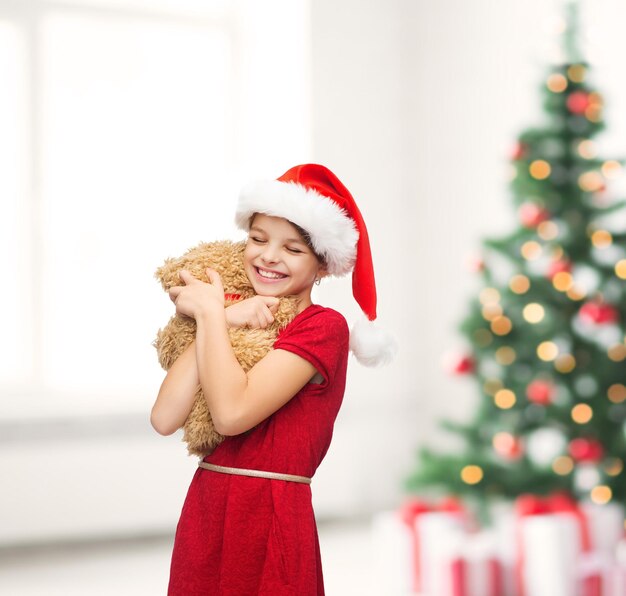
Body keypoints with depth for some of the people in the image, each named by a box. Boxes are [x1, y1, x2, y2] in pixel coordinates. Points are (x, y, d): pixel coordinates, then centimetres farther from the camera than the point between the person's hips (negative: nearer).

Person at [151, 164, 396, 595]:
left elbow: (232, 413, -21)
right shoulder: (243, 330, 9)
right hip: (202, 515, 6)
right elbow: (165, 419, -6)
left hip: (270, 523, -6)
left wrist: (209, 312, -11)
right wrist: (221, 320, -10)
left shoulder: (323, 327, -9)